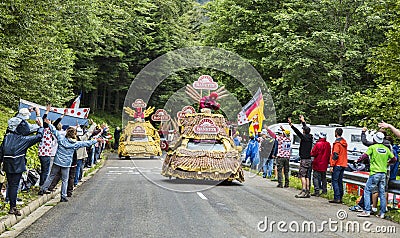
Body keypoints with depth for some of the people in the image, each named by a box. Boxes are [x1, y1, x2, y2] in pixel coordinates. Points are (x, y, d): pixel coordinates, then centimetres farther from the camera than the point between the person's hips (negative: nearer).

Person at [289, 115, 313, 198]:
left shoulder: (304, 137, -11)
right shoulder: (310, 138, 12)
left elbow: (298, 132, -20)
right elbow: (307, 129, 26)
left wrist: (291, 125, -21)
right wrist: (303, 121, 40)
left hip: (304, 159, -8)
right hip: (309, 159, 8)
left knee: (302, 175, -9)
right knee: (307, 176, 8)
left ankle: (303, 192, -15)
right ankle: (307, 192, 8)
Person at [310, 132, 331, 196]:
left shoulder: (318, 144, -17)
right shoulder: (328, 144, 5)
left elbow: (313, 153, -15)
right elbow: (329, 154, 14)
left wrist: (311, 152, 5)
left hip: (318, 164, -7)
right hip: (324, 164, 7)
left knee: (316, 177, -3)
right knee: (323, 177, 17)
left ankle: (317, 191, -8)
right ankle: (324, 190, 22)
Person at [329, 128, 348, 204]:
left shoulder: (337, 143, -13)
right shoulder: (344, 142, 13)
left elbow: (335, 155, -17)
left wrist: (332, 165, -15)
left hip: (337, 164, -8)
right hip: (343, 164, 8)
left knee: (335, 181, -6)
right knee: (340, 181, 12)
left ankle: (337, 198, -11)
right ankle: (340, 198, 13)